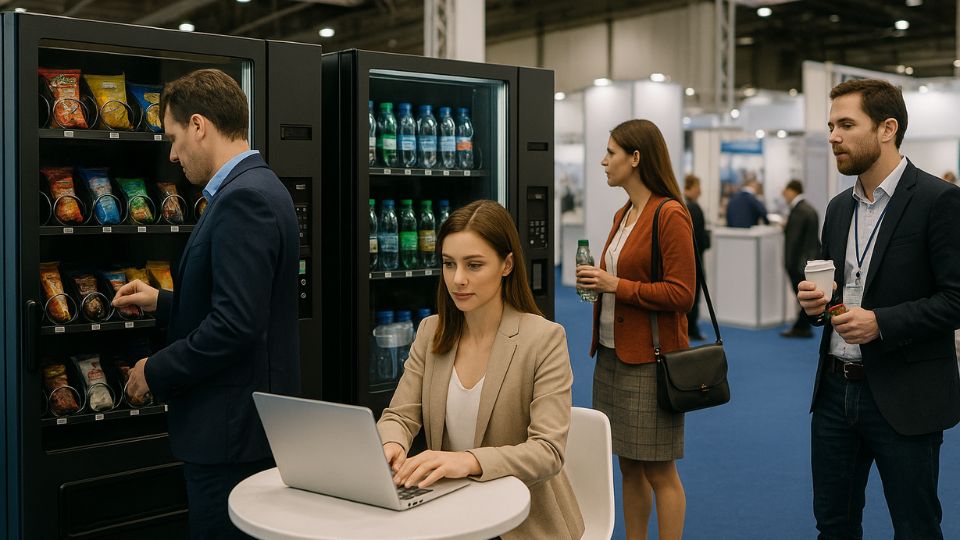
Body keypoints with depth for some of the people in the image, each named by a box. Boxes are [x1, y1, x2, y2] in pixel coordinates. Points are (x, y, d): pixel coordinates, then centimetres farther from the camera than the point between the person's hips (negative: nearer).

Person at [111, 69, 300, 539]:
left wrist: (155, 372, -14)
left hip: (231, 429, -10)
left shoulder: (244, 199, -20)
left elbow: (235, 324, -26)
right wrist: (161, 302, 17)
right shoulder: (254, 188, 12)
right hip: (243, 418, 10)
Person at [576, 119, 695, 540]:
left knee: (658, 470, 1)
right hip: (612, 355, 8)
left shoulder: (670, 216, -13)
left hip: (649, 360, -8)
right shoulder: (622, 215, 13)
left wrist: (616, 285, -18)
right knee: (629, 467, 14)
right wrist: (597, 281, 5)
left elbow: (681, 295, -18)